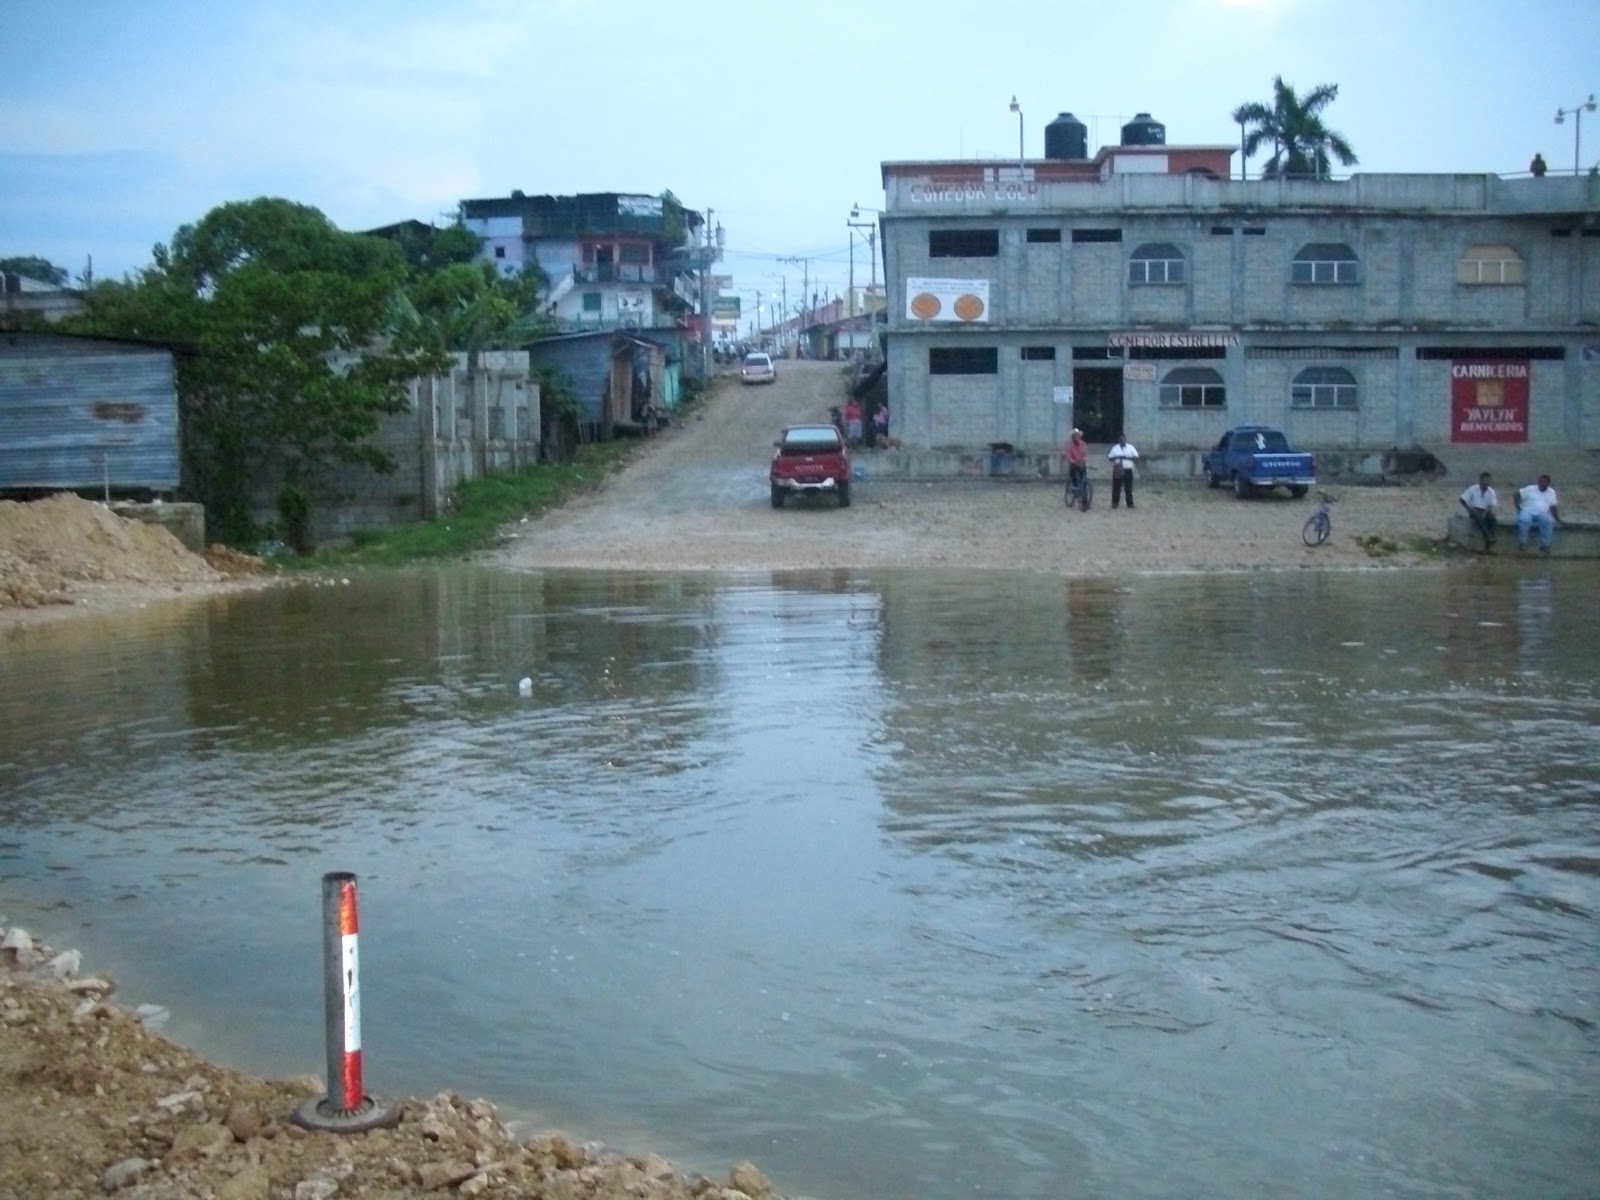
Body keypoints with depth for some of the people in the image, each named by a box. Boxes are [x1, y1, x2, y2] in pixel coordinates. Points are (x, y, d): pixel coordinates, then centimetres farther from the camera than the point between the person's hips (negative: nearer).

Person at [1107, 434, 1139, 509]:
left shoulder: (1130, 447, 4)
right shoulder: (1115, 448, 8)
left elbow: (1136, 456, -2)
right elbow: (1110, 457, 8)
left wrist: (1127, 457, -15)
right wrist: (1116, 458, -12)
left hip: (1127, 470, -1)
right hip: (1117, 470, 1)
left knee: (1128, 488, 1)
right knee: (1116, 487, 2)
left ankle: (1130, 503, 8)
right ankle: (1114, 503, 9)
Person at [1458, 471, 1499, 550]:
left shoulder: (1491, 492, 1)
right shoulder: (1473, 489, -5)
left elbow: (1491, 506, -6)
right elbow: (1462, 500, -4)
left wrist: (1484, 513, -26)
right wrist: (1470, 510, -16)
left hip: (1486, 511, 2)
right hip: (1475, 511, -2)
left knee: (1493, 519, -32)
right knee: (1479, 518, -38)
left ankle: (1488, 542, -32)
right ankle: (1490, 539, -42)